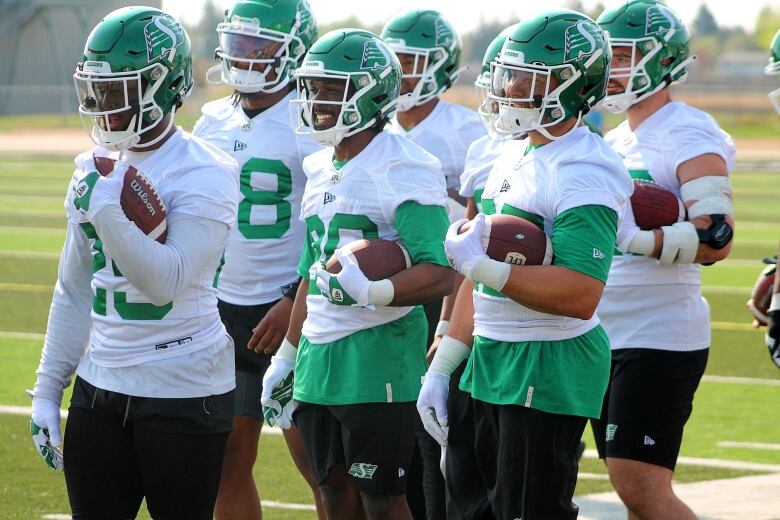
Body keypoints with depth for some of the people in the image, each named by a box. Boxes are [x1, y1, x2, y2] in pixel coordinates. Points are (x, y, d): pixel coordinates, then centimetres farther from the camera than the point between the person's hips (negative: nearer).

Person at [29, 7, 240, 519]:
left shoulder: (203, 175, -12)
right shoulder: (94, 169, 9)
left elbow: (167, 280, -22)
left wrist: (107, 210, -29)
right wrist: (47, 389, 16)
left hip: (183, 389, -7)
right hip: (100, 383, 7)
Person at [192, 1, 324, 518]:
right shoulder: (214, 122, 10)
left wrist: (295, 302, -19)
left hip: (288, 312, -7)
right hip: (222, 309, 7)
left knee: (316, 460, -1)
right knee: (228, 460, 9)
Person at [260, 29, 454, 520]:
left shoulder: (405, 170, -13)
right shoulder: (319, 169, 14)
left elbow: (439, 274, -22)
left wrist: (371, 292, -37)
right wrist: (287, 357, 23)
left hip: (377, 358, -8)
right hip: (319, 359, 8)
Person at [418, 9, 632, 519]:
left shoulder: (583, 176, -18)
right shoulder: (514, 158, 12)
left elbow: (580, 295, -27)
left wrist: (483, 264, -26)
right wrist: (442, 368, 17)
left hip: (548, 368, -10)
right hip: (490, 360, 10)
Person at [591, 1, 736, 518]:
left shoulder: (690, 137, -12)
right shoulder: (613, 141, 16)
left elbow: (716, 238, -23)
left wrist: (632, 239, -32)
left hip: (660, 337, -9)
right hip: (607, 335, 9)